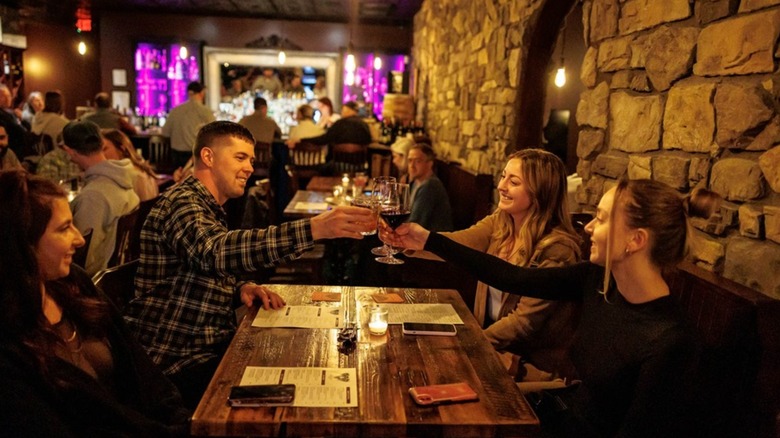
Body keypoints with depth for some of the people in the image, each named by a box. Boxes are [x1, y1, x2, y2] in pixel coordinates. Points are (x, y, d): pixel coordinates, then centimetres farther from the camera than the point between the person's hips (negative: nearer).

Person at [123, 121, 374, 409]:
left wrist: (240, 288, -3)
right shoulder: (181, 202, -17)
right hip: (179, 361, -9)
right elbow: (216, 252, -38)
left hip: (208, 346, 9)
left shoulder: (210, 209, 16)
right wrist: (314, 229, -45)